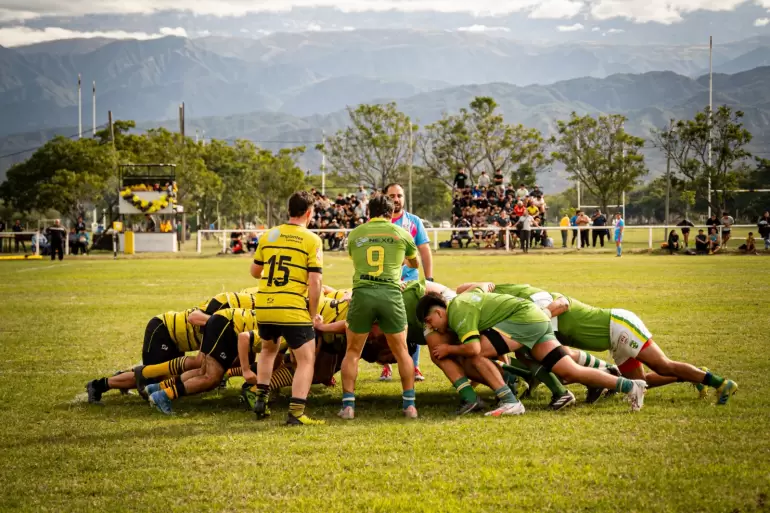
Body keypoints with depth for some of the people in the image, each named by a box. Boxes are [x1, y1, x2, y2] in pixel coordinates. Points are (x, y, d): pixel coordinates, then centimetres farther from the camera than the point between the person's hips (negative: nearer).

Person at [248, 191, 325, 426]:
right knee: (306, 361, 5)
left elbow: (255, 271, 19)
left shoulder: (268, 236, 8)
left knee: (268, 349, 30)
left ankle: (261, 400, 27)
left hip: (264, 307, 5)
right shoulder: (312, 240, -5)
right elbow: (314, 282, -10)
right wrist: (313, 314, 1)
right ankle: (296, 412, -7)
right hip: (293, 309, -5)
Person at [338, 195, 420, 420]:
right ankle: (410, 404, 13)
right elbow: (416, 264, 30)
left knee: (352, 352, 13)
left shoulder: (355, 234, 13)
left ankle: (348, 405, 8)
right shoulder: (401, 233, 12)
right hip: (391, 292, 0)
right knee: (401, 351, 14)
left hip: (362, 292, 0)